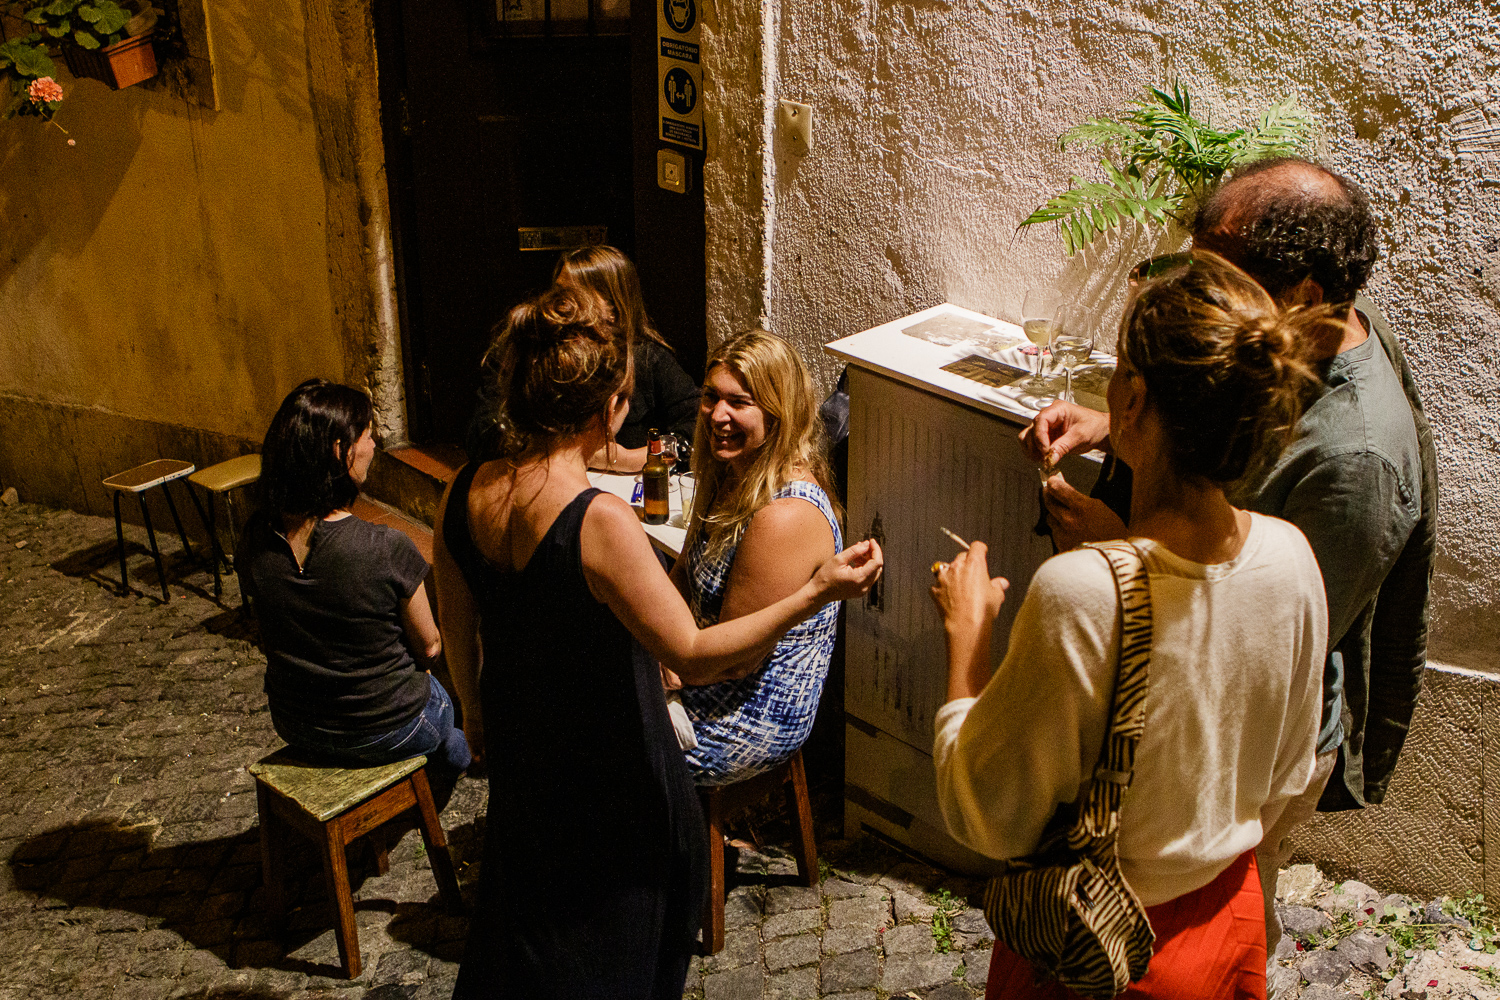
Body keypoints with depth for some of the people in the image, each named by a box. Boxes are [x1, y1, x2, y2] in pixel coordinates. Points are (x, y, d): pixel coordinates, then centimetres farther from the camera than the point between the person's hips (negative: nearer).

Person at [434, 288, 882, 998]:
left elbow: (457, 629, 3)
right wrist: (816, 593, -29)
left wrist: (474, 711, 20)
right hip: (607, 768, -6)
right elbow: (693, 656, -28)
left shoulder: (464, 494, -12)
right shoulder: (600, 521, -33)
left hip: (517, 745, 6)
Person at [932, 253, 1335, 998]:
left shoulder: (1079, 595, -34)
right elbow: (1284, 782, 1)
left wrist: (966, 635, -13)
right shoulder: (1290, 557, -15)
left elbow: (988, 820, -21)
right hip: (1232, 917, 5)